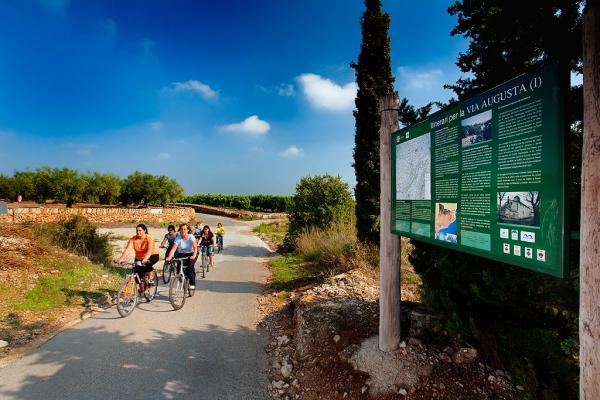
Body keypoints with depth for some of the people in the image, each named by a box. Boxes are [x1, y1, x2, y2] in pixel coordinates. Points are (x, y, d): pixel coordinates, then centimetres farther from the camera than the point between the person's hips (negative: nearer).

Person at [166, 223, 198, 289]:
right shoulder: (178, 238, -14)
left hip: (191, 254, -2)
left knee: (190, 265, -27)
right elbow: (173, 249, -24)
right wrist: (169, 257, -40)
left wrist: (194, 255, -45)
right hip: (181, 254, 2)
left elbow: (195, 247, -27)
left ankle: (192, 284, -15)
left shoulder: (191, 237, -16)